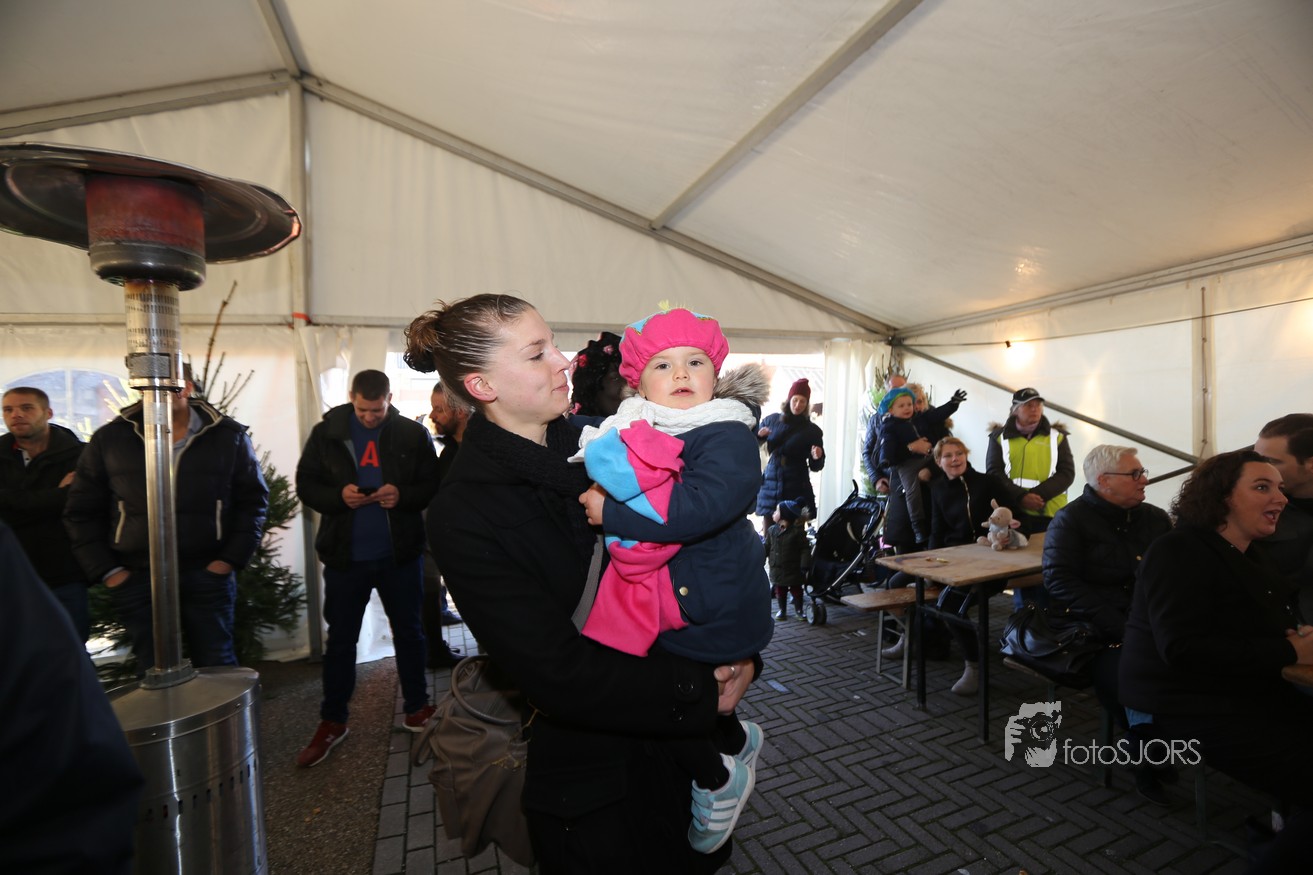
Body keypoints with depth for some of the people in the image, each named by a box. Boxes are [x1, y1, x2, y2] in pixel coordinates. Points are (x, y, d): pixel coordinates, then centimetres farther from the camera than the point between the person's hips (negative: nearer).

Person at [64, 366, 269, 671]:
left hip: (208, 573, -1)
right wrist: (106, 570, 1)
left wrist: (232, 558, -4)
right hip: (136, 578, 2)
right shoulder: (108, 439, 2)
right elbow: (82, 511, 8)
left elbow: (253, 499, 3)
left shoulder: (228, 435, -1)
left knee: (216, 666, 8)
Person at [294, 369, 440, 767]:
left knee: (408, 632, 13)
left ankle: (417, 709, 30)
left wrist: (403, 495, -21)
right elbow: (306, 485, 3)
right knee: (340, 639, 13)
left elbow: (432, 486, -1)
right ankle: (332, 721, 31)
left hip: (400, 553, 0)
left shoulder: (413, 434, -4)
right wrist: (338, 496, -17)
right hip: (344, 555, 1)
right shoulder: (326, 433, 0)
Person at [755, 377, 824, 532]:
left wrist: (817, 457, -18)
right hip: (771, 483, 2)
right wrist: (759, 435, -6)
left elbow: (816, 466, 3)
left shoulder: (812, 430, 2)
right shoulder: (772, 420, 6)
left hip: (797, 487, -2)